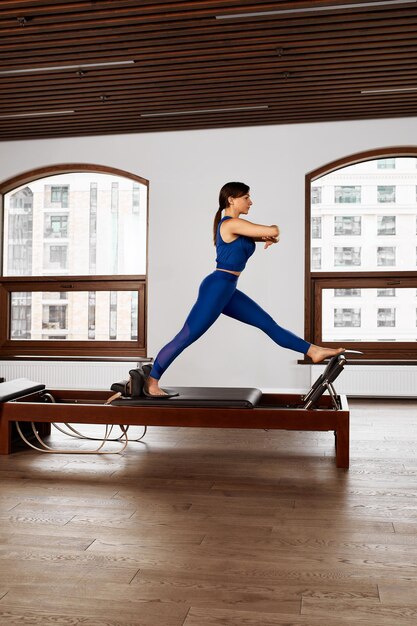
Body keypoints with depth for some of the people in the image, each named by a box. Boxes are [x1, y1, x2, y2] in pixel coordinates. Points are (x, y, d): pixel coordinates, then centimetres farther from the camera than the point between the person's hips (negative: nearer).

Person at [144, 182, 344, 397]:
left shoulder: (233, 225, 16)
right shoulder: (231, 223, -13)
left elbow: (269, 234, 24)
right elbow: (273, 230, -19)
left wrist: (270, 237, 1)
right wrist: (271, 231, 5)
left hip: (228, 291, 10)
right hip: (216, 288, -10)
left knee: (268, 324, 9)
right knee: (187, 336, -6)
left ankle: (313, 351, 12)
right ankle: (151, 381, 3)